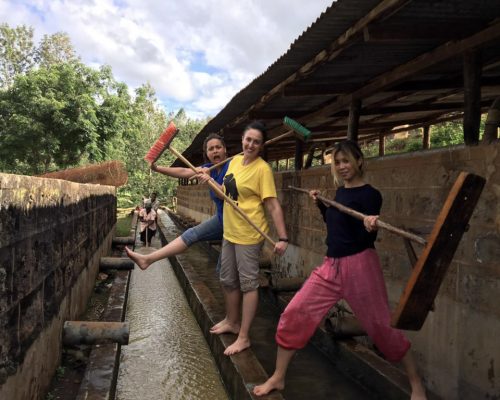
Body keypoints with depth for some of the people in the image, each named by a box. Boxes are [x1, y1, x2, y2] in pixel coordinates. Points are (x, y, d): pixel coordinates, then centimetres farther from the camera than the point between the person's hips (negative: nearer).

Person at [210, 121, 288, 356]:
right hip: (229, 231, 8)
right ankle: (231, 322, 39)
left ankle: (243, 337, 13)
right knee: (228, 281, 19)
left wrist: (283, 238, -24)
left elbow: (273, 206, -19)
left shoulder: (262, 169, -16)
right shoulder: (235, 161, 7)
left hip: (249, 235, -8)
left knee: (248, 284, 2)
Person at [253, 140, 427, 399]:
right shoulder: (340, 191, 11)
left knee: (381, 326, 2)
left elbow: (366, 241, -18)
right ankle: (277, 378, 15)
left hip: (359, 266, -7)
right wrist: (320, 204, 16)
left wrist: (370, 228, -38)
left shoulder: (370, 195, -11)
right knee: (293, 314, 1)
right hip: (331, 265, 7)